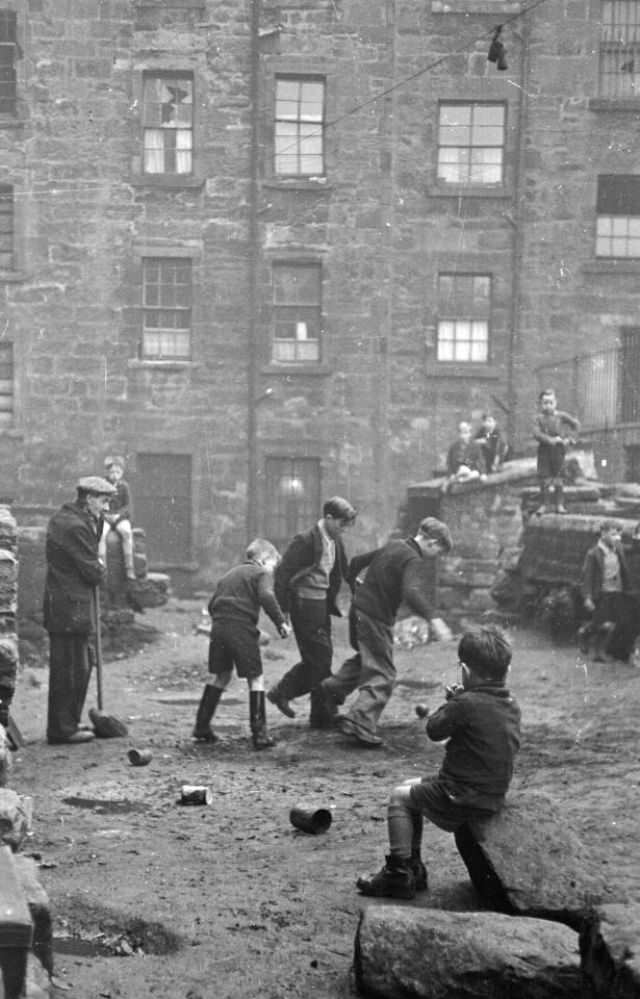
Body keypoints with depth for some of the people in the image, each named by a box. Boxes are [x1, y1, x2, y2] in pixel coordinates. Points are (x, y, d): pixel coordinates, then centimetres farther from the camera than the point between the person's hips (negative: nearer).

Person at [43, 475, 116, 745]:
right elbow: (93, 572, -17)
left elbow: (91, 551, 19)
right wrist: (100, 570, 4)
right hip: (70, 608, -11)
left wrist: (98, 521, 7)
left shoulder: (63, 518, 14)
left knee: (83, 662, 18)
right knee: (70, 668, -3)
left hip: (64, 605, 11)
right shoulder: (75, 526, -20)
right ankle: (62, 729, 4)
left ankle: (68, 722, 27)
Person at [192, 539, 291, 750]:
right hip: (242, 628, -6)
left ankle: (201, 726, 20)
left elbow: (212, 604, 22)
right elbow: (266, 597, -16)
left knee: (219, 676, 19)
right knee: (255, 678, 2)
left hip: (218, 627, 6)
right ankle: (259, 733, -2)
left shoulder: (230, 574, 26)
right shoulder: (261, 573, 5)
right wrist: (281, 622, -13)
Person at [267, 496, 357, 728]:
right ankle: (322, 716, 8)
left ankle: (281, 693, 27)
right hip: (305, 606, -9)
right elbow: (283, 573, -17)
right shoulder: (306, 541, -18)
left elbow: (344, 572, 20)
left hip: (322, 605, 9)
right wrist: (282, 610, -17)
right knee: (320, 659, -5)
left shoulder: (336, 542, 7)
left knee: (316, 658, 14)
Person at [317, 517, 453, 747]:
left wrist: (357, 589, 29)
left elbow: (356, 562, 20)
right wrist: (432, 618, -38)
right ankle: (361, 723, -13)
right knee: (382, 675, -5)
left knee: (366, 658, 29)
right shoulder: (413, 560, -16)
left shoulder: (393, 546, 11)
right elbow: (412, 593, -33)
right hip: (376, 618, -9)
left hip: (359, 609, 9)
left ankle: (332, 689, 29)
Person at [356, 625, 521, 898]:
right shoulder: (511, 705, 3)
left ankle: (399, 873, 9)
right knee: (412, 787, 25)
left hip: (463, 798, -9)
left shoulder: (466, 704, -22)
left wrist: (451, 701, 3)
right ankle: (413, 868, 29)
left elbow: (434, 730, -10)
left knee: (399, 797, 11)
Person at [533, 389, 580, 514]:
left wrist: (569, 438, -6)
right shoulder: (539, 418, -1)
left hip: (558, 448, -1)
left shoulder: (561, 416, -1)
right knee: (544, 477, 1)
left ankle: (559, 504, 12)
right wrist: (550, 440, -23)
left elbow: (576, 424, 3)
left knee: (558, 477, 4)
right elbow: (536, 433, -13)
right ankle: (544, 504, 10)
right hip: (544, 448, 1)